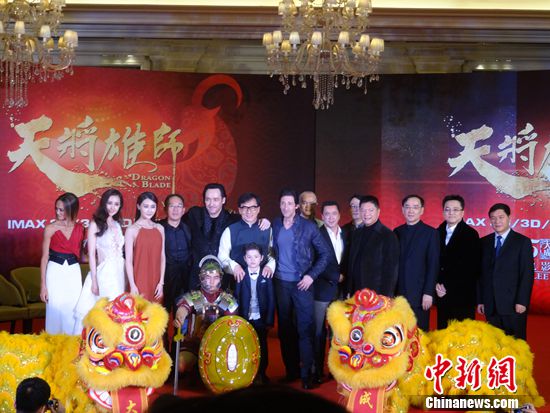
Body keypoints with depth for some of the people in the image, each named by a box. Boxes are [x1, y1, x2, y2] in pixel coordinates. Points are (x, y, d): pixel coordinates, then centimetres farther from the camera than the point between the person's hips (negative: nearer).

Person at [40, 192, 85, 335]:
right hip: (55, 272, -2)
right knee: (56, 309, 0)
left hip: (74, 273, 2)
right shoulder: (50, 229, -5)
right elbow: (45, 257, -4)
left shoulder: (80, 228, 3)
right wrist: (43, 285, -7)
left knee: (73, 310, 5)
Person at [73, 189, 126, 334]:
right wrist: (94, 280, -9)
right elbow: (91, 254, -5)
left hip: (119, 273, 6)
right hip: (104, 273, -6)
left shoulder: (117, 224, 13)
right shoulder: (95, 224, -3)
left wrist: (125, 278, 9)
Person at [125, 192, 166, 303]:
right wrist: (132, 285, -12)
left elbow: (162, 257, 8)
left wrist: (161, 282, 2)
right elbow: (128, 260, -7)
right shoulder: (132, 230, -5)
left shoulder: (160, 228, 8)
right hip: (139, 283, -4)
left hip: (156, 282, 4)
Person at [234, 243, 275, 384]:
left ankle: (262, 375, 22)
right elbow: (236, 297, -3)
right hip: (245, 318, 0)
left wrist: (269, 320, -5)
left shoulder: (266, 275, -3)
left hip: (260, 319, 0)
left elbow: (271, 299, -1)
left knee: (262, 347, 8)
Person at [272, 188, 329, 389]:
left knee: (305, 329, -5)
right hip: (281, 283, 3)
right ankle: (291, 370, 19)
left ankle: (306, 373, 1)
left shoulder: (309, 226, -4)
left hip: (302, 283, -3)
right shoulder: (274, 225, 6)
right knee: (285, 328, 8)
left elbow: (324, 253, -1)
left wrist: (312, 275, -8)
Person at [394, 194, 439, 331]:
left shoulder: (431, 233, 0)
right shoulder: (397, 232, 11)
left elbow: (433, 265, -4)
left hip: (419, 294, -3)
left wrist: (428, 293, -11)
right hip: (397, 293, 3)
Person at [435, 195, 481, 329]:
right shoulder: (438, 233, 12)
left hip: (462, 297, -4)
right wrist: (437, 284, -6)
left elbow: (471, 267, -10)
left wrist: (448, 287, -12)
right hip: (442, 296, 4)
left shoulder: (471, 234, -3)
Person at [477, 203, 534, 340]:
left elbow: (527, 274, -5)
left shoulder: (522, 242, 0)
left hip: (513, 304, -3)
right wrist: (480, 300, 5)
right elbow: (481, 273, 10)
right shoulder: (484, 242, 11)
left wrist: (522, 302, -11)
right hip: (491, 305, 3)